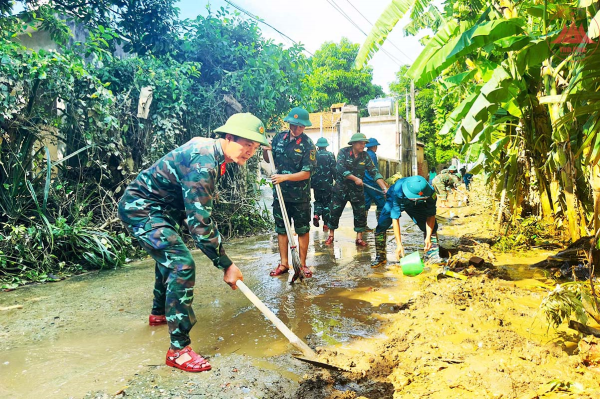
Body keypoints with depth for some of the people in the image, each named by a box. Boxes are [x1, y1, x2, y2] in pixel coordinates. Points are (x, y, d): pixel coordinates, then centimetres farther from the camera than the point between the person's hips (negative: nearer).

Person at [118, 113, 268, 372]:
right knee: (182, 265, -20)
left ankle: (159, 313, 50)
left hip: (159, 208, 11)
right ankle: (179, 350, -12)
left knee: (169, 256, 27)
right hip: (140, 208, -11)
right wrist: (226, 265, -25)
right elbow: (199, 223, -31)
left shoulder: (209, 149, 2)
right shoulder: (203, 163, -29)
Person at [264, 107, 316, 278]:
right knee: (281, 229, 11)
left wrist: (284, 177, -25)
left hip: (300, 196, -4)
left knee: (302, 230, 6)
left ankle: (302, 264, 19)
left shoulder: (308, 145, -10)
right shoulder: (279, 138, 2)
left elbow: (306, 173, -16)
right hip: (280, 193, 4)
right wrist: (265, 150, -7)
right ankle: (284, 263, 23)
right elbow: (269, 160, 14)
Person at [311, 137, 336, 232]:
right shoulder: (330, 155, -3)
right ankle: (326, 224, 7)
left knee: (318, 200, 19)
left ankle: (316, 215, -7)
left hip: (316, 183, 1)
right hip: (327, 183, -1)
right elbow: (334, 169, -8)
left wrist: (310, 182, 8)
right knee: (327, 203, 7)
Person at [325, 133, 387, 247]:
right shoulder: (343, 152, -8)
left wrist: (384, 188, -16)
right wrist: (355, 179, -21)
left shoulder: (365, 156, -1)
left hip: (357, 190, 3)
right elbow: (341, 169, -20)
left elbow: (375, 172, -6)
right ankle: (331, 235, 19)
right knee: (334, 212, 3)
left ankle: (359, 238, 13)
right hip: (341, 188, -3)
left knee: (361, 214, 1)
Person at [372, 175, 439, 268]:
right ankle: (380, 257, -3)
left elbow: (431, 216, -24)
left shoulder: (430, 193, -36)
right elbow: (395, 219, -41)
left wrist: (428, 237, -33)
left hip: (416, 206, 2)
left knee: (432, 226, -12)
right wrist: (399, 244, -42)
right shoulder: (397, 192, -44)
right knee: (382, 225, -18)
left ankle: (433, 256, 3)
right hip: (395, 202, -2)